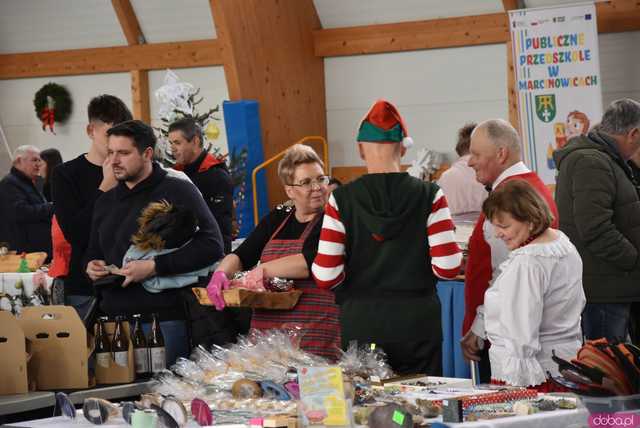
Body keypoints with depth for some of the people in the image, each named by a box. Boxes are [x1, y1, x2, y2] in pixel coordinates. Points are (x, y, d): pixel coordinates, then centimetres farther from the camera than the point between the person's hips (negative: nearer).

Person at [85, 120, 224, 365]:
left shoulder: (178, 192, -3)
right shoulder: (106, 202, 19)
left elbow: (211, 245, -13)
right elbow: (94, 250, 32)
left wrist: (155, 267, -18)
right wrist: (92, 265, 7)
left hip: (164, 318, -6)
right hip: (114, 316, 6)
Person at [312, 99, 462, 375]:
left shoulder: (341, 200, -6)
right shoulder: (429, 196, -6)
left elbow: (325, 277, -9)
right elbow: (447, 268, -9)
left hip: (360, 322, 0)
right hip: (417, 319, 0)